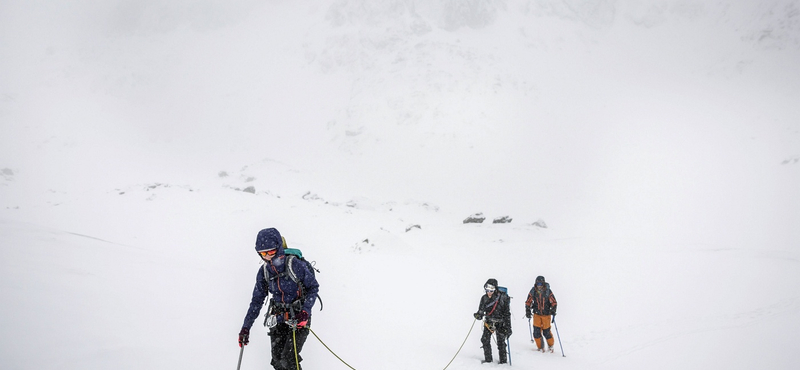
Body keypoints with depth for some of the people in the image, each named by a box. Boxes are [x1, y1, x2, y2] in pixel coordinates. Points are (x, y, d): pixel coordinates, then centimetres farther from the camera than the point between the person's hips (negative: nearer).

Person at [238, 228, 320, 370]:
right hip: (278, 319, 5)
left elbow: (313, 287, -7)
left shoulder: (296, 265, -17)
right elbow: (257, 301, 6)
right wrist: (246, 327, 2)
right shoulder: (264, 272, -2)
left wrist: (305, 311, -20)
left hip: (299, 318, -4)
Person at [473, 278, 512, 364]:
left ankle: (503, 359, 10)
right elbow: (481, 310, 7)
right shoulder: (484, 298, -1)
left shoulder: (503, 297, -13)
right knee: (485, 340, -3)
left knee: (501, 342, -6)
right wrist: (479, 315, -19)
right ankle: (488, 359, 13)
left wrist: (508, 327, -10)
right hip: (489, 322, 4)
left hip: (500, 322, -4)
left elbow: (507, 313, -9)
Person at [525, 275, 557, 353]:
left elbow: (554, 302, -5)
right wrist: (528, 311, -4)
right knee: (536, 331, -5)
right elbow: (528, 302, 5)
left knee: (546, 331, 1)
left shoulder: (548, 291, -11)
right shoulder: (533, 291, -5)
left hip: (546, 314, -2)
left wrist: (553, 311, -20)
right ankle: (540, 347, 14)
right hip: (536, 314, 2)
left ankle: (550, 346, 26)